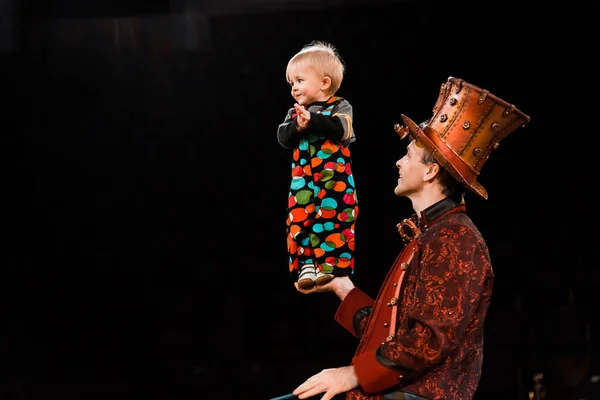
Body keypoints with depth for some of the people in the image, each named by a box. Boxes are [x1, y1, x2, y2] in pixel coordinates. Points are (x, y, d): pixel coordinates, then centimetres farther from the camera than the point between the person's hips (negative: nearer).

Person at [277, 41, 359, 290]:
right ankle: (306, 266, 2)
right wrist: (297, 126, -20)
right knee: (300, 221, -3)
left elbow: (340, 130, -19)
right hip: (303, 181, 4)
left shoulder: (340, 107, -1)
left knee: (334, 221, -6)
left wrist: (313, 119, -26)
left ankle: (333, 266, -1)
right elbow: (283, 138, -1)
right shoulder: (295, 112, 11)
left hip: (335, 179, -4)